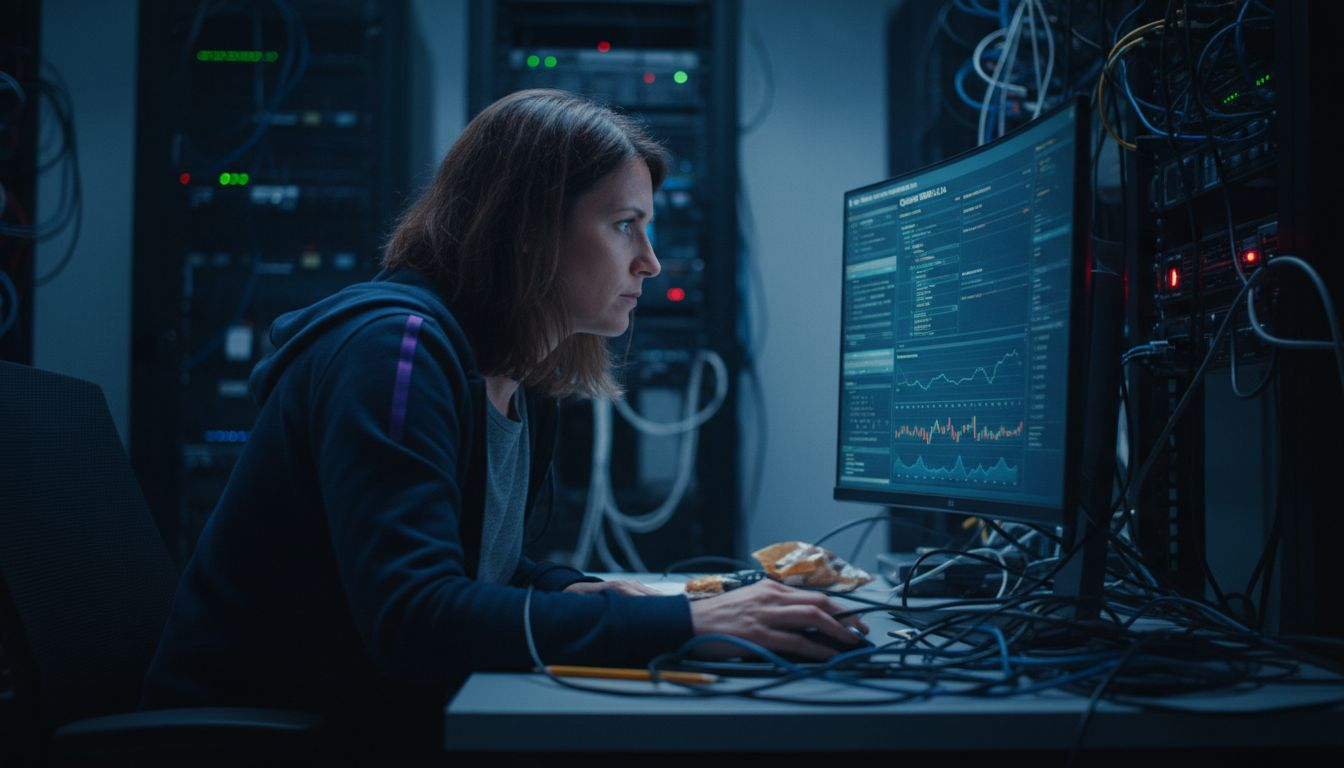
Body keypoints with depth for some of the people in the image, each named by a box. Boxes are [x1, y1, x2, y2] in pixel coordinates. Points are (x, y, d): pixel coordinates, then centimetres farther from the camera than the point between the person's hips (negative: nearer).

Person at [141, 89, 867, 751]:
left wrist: (572, 593, -5)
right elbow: (412, 619, -30)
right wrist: (684, 622, -29)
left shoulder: (520, 383, 4)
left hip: (383, 722, 7)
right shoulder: (395, 348, -20)